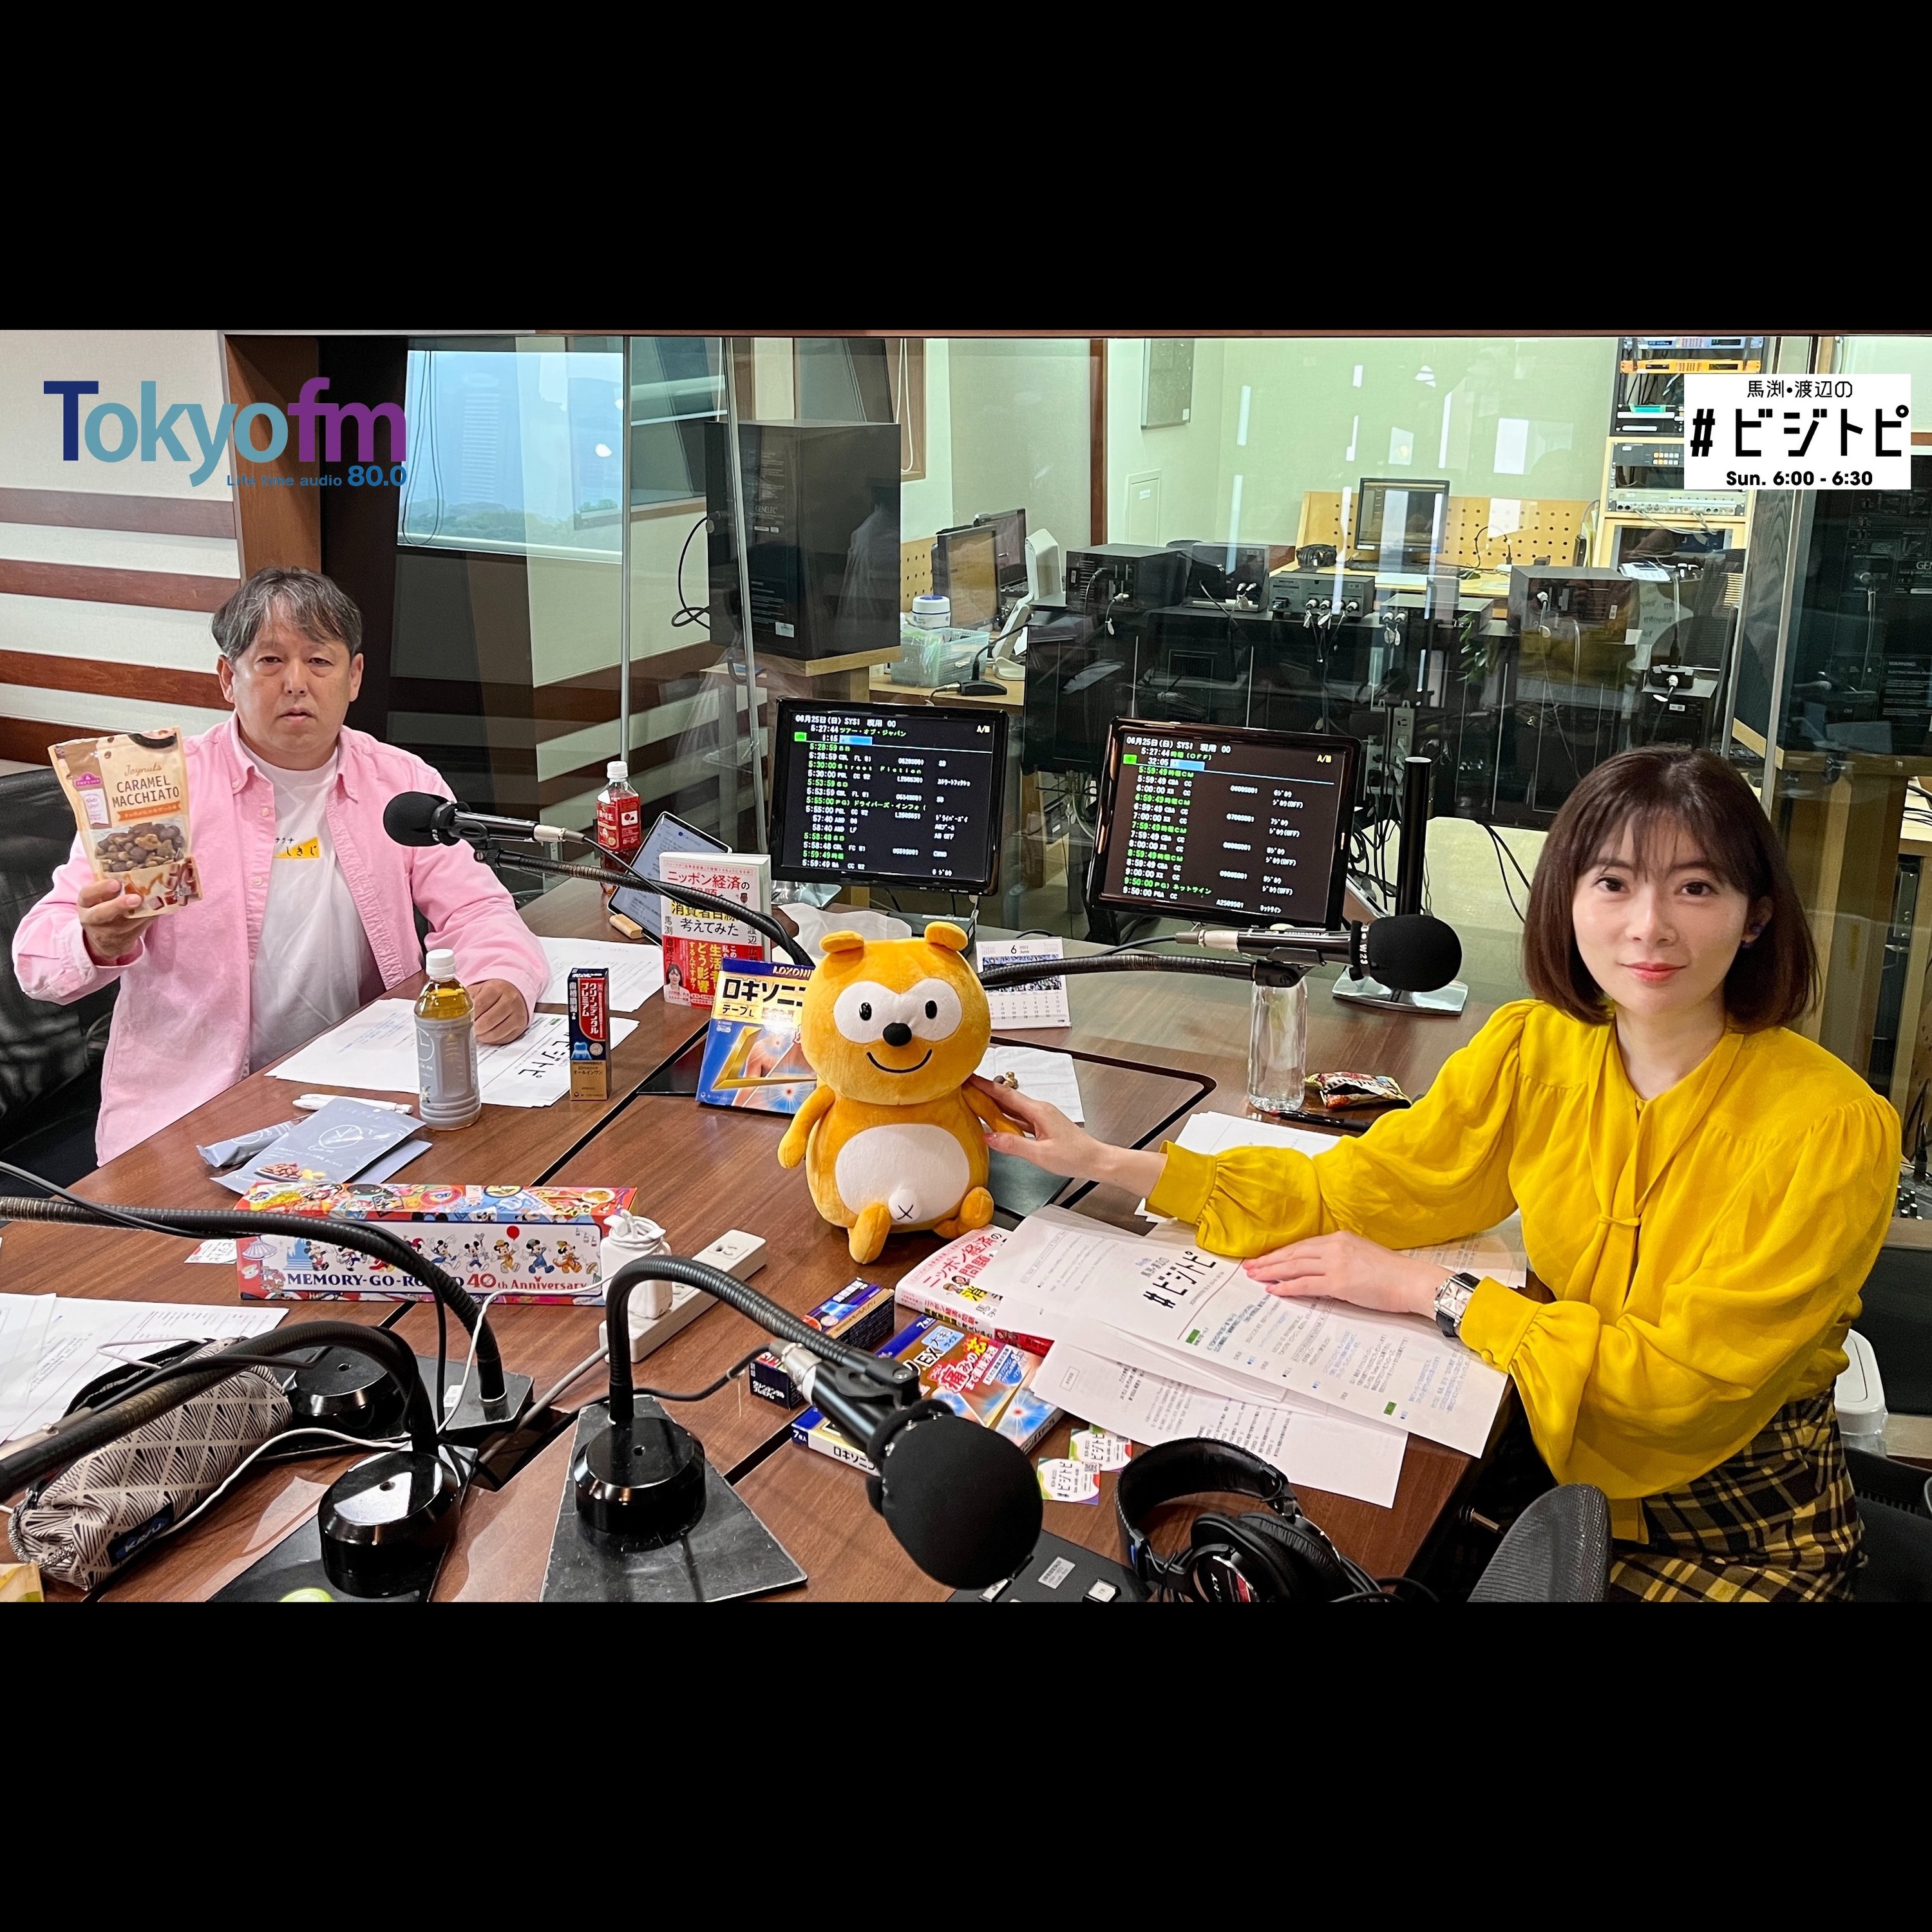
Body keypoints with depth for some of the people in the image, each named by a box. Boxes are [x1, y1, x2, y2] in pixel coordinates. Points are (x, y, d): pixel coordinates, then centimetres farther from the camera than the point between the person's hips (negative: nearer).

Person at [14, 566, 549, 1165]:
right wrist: (99, 944, -29)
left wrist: (504, 982, -19)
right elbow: (38, 951, -3)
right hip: (188, 1116, -3)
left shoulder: (403, 783, 8)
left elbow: (475, 909, 5)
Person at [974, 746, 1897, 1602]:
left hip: (1744, 1533, -3)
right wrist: (1102, 1163, -15)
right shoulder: (1534, 1049, -8)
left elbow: (1684, 1377, -22)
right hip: (1560, 1459, 4)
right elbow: (1345, 1192, -7)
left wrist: (1431, 1291, -22)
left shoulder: (1832, 1128, -22)